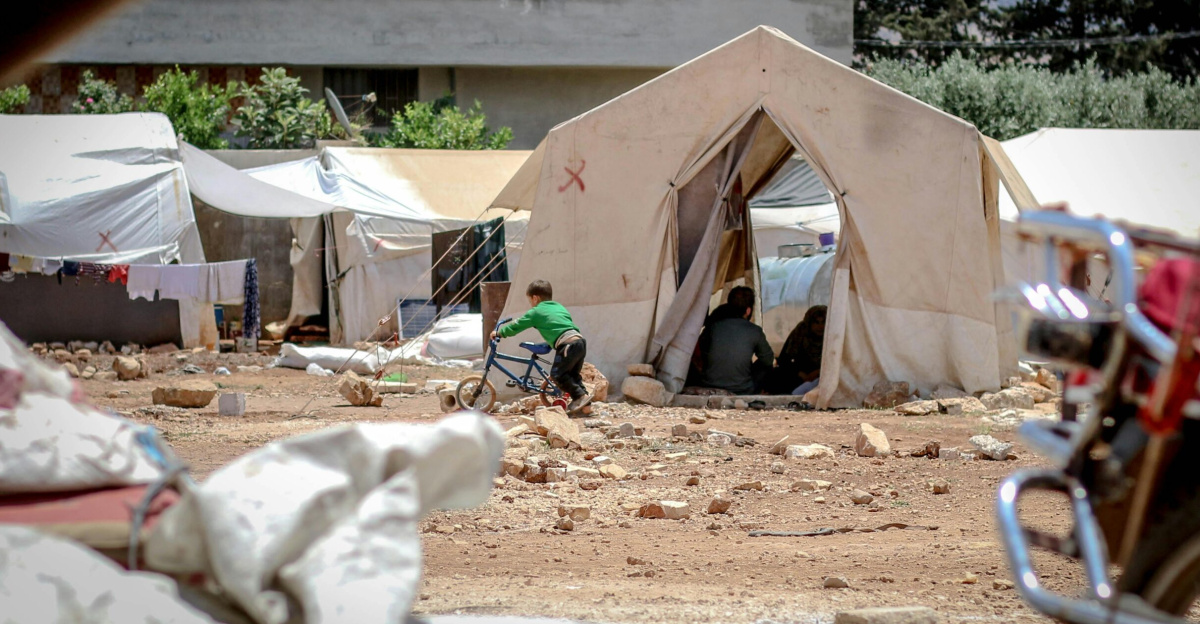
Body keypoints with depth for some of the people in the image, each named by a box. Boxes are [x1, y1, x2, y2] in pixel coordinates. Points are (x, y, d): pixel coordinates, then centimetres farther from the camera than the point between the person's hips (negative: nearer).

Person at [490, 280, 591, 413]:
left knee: (557, 374, -3)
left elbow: (516, 326, 16)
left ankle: (581, 396, -11)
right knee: (573, 374, 19)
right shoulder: (560, 307, 29)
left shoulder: (536, 312, 9)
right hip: (581, 340, 8)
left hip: (567, 343, -8)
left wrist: (499, 333, 30)